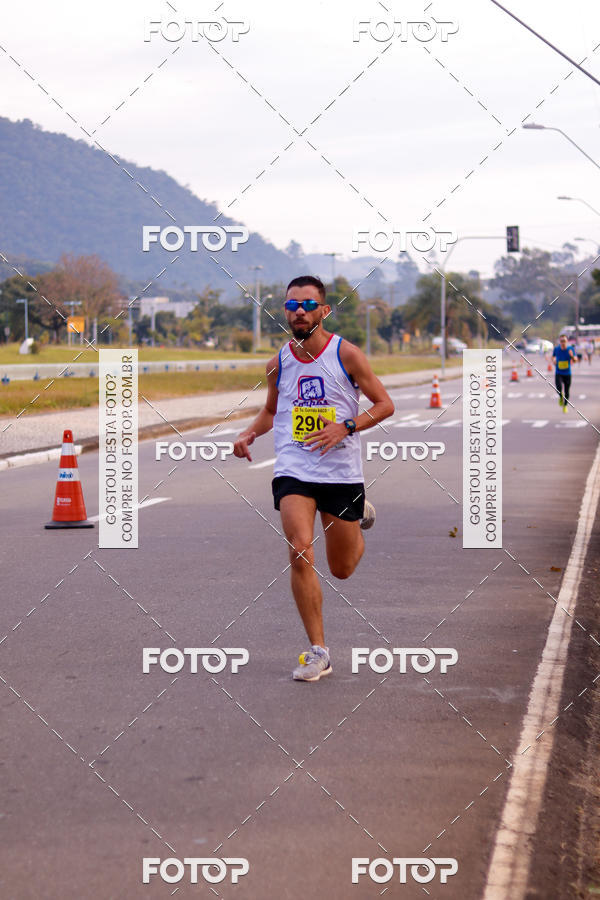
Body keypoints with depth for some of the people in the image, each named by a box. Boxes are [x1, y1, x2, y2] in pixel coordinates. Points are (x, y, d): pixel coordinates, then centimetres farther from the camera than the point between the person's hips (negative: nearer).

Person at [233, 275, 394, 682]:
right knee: (300, 553, -18)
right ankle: (318, 652, -9)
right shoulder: (278, 363, 5)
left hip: (342, 471, -1)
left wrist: (345, 427, -16)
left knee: (342, 569, 11)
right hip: (293, 470, 2)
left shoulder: (346, 354, -6)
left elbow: (385, 404, -1)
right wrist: (249, 435, 2)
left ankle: (358, 513, 45)